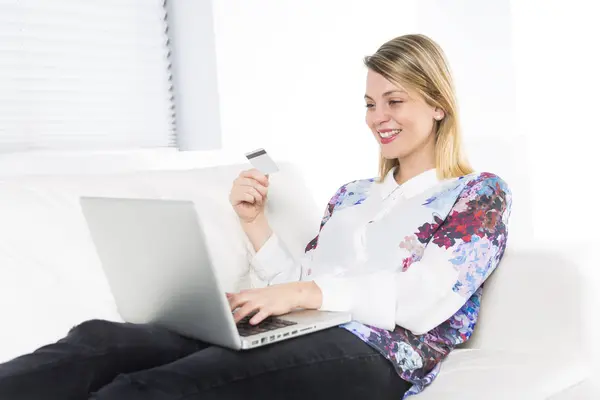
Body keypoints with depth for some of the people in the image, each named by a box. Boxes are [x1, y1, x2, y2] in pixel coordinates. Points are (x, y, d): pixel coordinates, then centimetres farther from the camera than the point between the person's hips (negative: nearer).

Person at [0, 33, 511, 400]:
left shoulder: (482, 192, 10)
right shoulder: (351, 195, 27)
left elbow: (423, 302, -7)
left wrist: (306, 291, -18)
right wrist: (254, 221, 4)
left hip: (372, 352, -6)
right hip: (302, 334, 6)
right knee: (100, 339, -20)